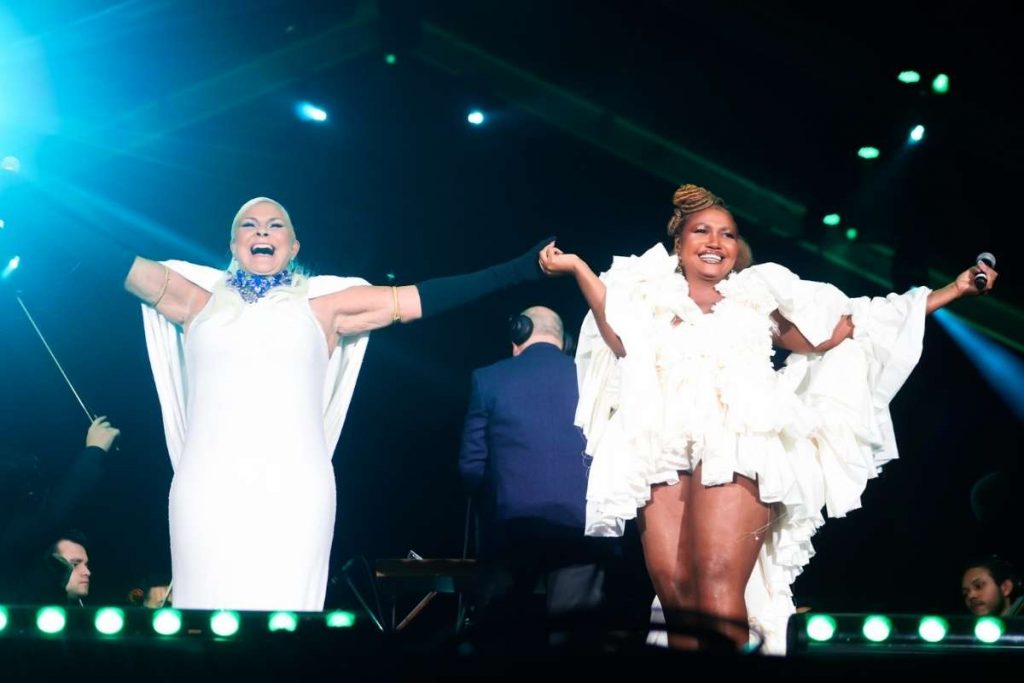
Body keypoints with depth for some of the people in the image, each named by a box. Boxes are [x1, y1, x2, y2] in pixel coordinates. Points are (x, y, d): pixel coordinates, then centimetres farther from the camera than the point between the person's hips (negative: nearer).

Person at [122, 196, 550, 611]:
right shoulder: (201, 305, 19)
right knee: (211, 605, -4)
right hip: (210, 492, 1)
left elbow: (420, 298, 12)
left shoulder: (320, 309, 16)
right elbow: (124, 265, 20)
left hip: (293, 494, 0)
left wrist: (522, 269, 8)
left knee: (284, 605, -5)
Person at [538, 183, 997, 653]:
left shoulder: (759, 297, 27)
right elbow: (620, 340, 6)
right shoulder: (652, 295, 27)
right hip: (662, 450, 1)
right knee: (674, 592, -15)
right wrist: (578, 268, 4)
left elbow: (828, 332, 20)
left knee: (718, 584, -23)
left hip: (738, 442, -1)